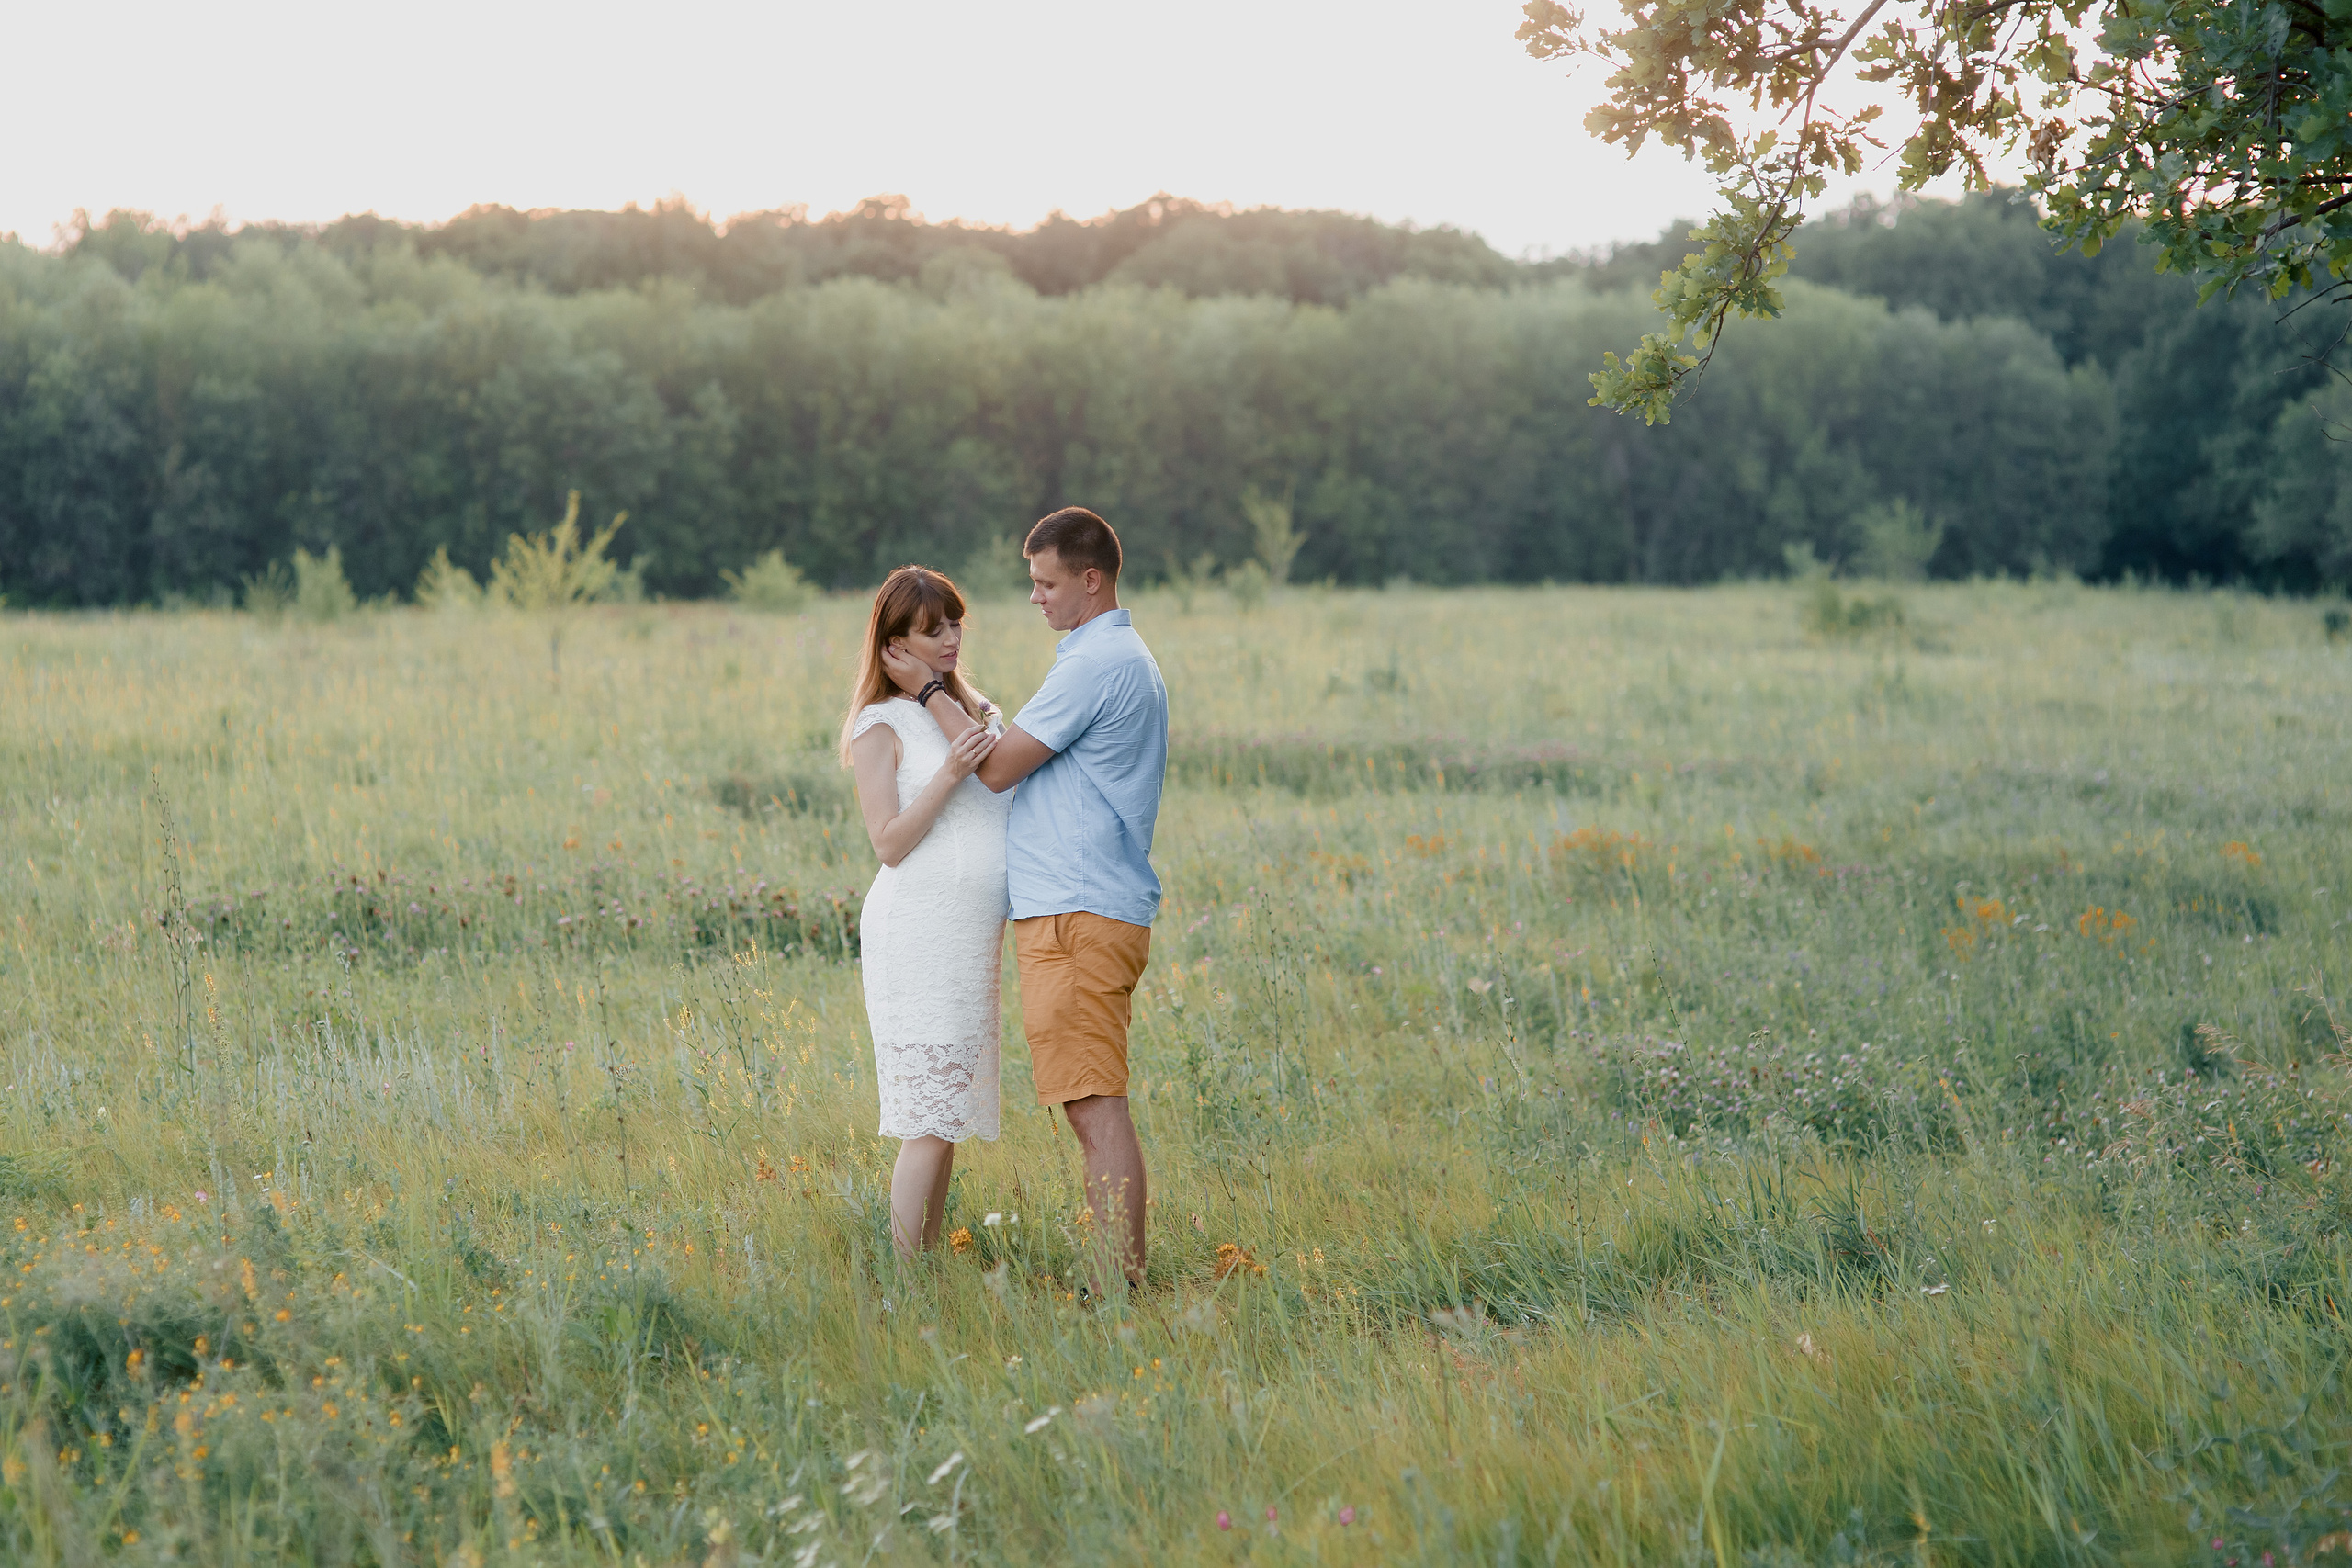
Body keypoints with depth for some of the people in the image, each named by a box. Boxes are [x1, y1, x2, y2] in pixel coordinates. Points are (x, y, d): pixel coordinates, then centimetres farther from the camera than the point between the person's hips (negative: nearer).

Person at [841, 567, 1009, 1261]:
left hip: (976, 936, 7)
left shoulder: (978, 709, 16)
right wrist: (952, 772, -21)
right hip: (918, 932, -7)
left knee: (947, 1116, 8)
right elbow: (889, 843, -12)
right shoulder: (882, 725, -5)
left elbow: (1009, 805, 27)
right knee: (930, 1118, -12)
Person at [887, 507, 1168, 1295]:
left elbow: (998, 765, -11)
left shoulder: (1096, 664, -13)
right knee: (1093, 1106, 11)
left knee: (1096, 1106, -11)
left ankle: (1117, 1289, -11)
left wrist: (928, 692, -1)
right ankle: (1119, 1281, 12)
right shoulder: (1131, 660, 20)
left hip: (1077, 918, -11)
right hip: (1086, 912, 11)